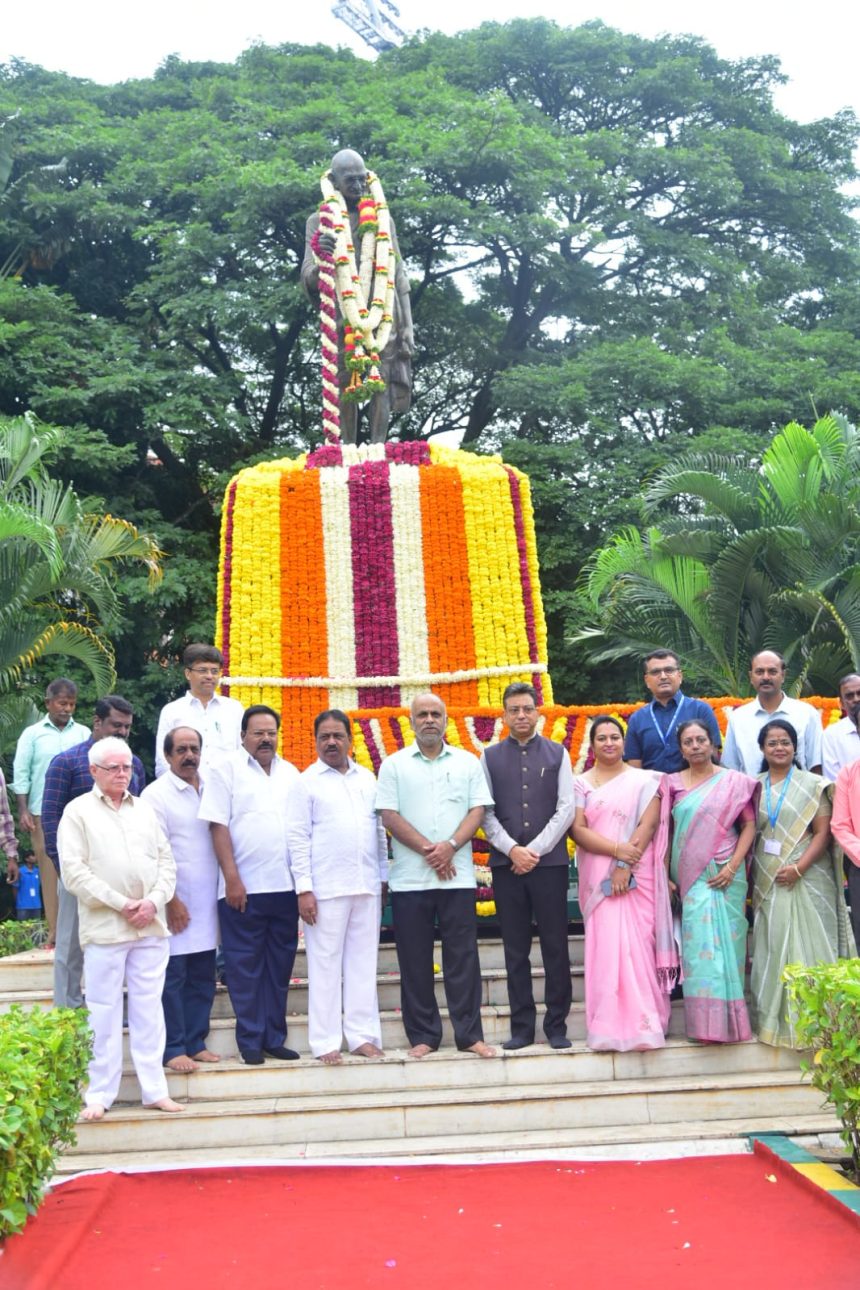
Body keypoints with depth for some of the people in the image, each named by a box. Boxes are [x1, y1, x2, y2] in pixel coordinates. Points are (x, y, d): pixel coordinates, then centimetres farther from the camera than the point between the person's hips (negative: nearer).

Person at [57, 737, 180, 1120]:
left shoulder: (144, 810, 14)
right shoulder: (78, 811, 0)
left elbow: (166, 861, 12)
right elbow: (74, 871, -7)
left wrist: (154, 901, -5)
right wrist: (120, 904, -12)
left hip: (150, 927, 4)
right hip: (104, 928, -4)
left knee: (149, 1009, 8)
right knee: (104, 1012, 1)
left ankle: (154, 1090, 14)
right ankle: (99, 1094, 10)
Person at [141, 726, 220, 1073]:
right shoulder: (156, 794, -6)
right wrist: (171, 900, -12)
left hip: (207, 904, 6)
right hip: (175, 905, -6)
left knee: (202, 978, 10)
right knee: (172, 978, -1)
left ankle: (195, 1042, 20)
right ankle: (173, 1049, 7)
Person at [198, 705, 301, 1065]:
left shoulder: (290, 773, 13)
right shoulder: (226, 770, -1)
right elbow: (218, 827, -7)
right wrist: (232, 879, -13)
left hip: (285, 886, 5)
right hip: (243, 887, -5)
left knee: (280, 966, 10)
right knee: (245, 967, 2)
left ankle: (275, 1038, 19)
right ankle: (250, 1041, 10)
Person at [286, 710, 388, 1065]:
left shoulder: (367, 779, 13)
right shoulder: (306, 782, 1)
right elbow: (298, 838, -3)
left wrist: (384, 877, 13)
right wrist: (303, 889, -9)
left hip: (367, 886, 4)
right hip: (326, 889, -4)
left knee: (363, 963, 7)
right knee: (326, 965, 0)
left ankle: (362, 1036, 13)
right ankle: (326, 1042, 6)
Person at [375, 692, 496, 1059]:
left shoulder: (467, 762, 9)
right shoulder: (394, 765, 5)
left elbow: (478, 811, 3)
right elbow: (389, 815, -3)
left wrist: (451, 846, -13)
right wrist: (428, 850, -11)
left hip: (458, 875, 1)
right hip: (409, 879, 0)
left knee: (463, 957, 1)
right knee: (415, 960, 3)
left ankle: (469, 1034, 9)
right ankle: (423, 1036, 13)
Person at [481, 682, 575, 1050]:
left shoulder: (557, 754, 7)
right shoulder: (490, 757, 9)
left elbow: (566, 809, 0)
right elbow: (485, 813, 3)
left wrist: (535, 850, -8)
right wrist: (512, 850, -9)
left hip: (549, 861, -1)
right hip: (506, 863, 1)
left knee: (555, 948, 2)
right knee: (515, 950, 5)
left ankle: (557, 1026, 10)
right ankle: (522, 1026, 12)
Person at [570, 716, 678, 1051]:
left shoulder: (644, 781, 8)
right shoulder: (581, 783, 9)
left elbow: (648, 825, -3)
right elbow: (577, 829, -1)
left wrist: (625, 865, -13)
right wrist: (618, 850, -14)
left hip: (636, 877, -1)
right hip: (597, 878, 1)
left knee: (637, 945, -5)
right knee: (604, 946, -5)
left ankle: (642, 1024, 0)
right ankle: (610, 1027, -2)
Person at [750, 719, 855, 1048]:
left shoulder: (813, 785, 1)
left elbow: (823, 833, -5)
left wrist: (798, 867, -16)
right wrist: (749, 871, -2)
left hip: (806, 879, -3)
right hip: (767, 882, 3)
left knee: (808, 946, -4)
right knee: (772, 949, 4)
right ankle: (775, 1018, 12)